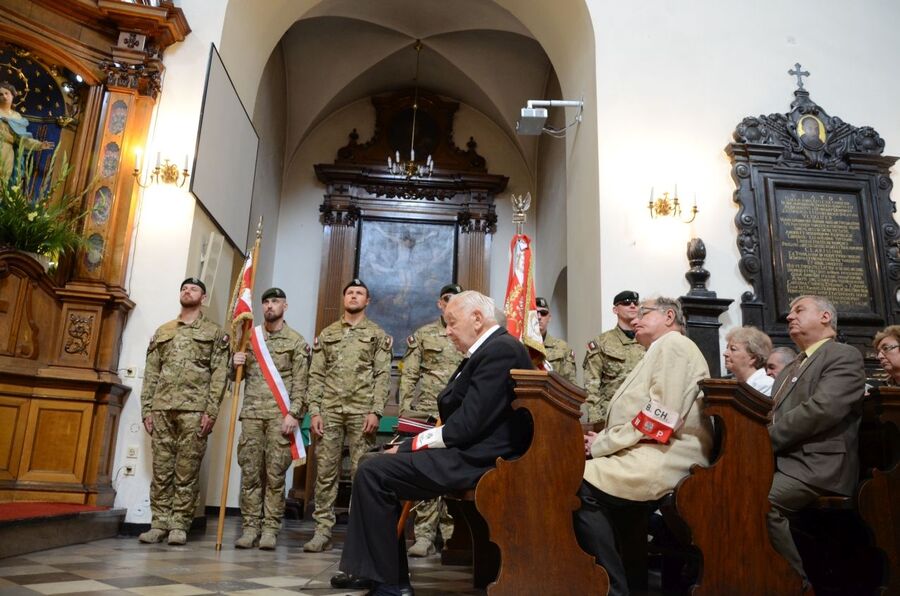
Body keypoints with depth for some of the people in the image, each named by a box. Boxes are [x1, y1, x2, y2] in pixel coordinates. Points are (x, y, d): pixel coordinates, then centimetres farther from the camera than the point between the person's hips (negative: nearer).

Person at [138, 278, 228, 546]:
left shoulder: (214, 333, 7)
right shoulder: (162, 331, 18)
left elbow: (219, 374, -1)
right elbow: (151, 373, 14)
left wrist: (211, 411, -10)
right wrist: (146, 408, 5)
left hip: (194, 409, -3)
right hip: (162, 407, 4)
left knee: (187, 471, -1)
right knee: (161, 469, 5)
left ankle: (179, 524, 6)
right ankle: (159, 523, 12)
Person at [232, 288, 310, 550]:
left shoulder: (297, 341, 4)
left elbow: (300, 383, -2)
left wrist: (293, 414, -12)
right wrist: (235, 364, -2)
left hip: (280, 415, -3)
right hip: (251, 413, 3)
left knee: (275, 474, -1)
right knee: (249, 472, 3)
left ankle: (270, 529, 6)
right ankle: (250, 526, 10)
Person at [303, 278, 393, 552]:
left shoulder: (378, 335, 7)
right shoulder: (327, 334, 14)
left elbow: (383, 376, -1)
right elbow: (316, 375, 9)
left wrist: (375, 411, -11)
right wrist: (314, 411, -1)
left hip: (361, 411, -2)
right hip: (329, 410, 2)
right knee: (325, 471, 3)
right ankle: (323, 531, 9)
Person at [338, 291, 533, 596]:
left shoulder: (500, 350, -16)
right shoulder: (489, 349, 17)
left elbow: (468, 424, -22)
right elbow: (458, 415, 16)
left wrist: (413, 444, -12)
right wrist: (409, 445, 6)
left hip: (477, 461, -11)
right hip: (468, 451, 11)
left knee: (373, 471, -15)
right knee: (381, 465, 15)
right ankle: (374, 570, 17)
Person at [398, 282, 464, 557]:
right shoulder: (422, 335, 8)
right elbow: (408, 376, 4)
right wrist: (405, 411, -4)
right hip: (427, 413, -1)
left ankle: (451, 535, 14)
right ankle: (424, 536, 1)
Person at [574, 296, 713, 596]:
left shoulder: (674, 344, -4)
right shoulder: (659, 351, 27)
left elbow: (661, 417, -17)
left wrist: (602, 444, -12)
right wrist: (604, 440, 0)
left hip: (666, 458, -9)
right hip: (647, 455, 9)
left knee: (581, 487, -23)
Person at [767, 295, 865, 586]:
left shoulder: (844, 356, 0)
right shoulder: (790, 369, 27)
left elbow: (821, 409, -16)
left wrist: (764, 439, -16)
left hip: (817, 466, -8)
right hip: (781, 460, 8)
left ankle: (803, 581, -10)